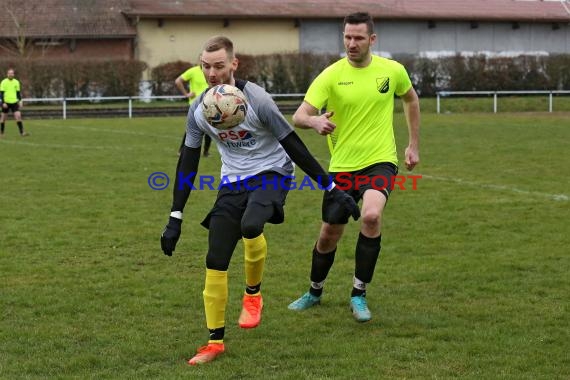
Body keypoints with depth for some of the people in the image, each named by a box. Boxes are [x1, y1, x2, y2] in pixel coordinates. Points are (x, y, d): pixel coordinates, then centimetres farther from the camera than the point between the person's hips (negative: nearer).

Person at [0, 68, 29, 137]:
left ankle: (22, 132, -12)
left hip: (14, 102, 3)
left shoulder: (16, 82, 8)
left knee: (18, 116, -10)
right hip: (6, 102, -3)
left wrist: (20, 101, 7)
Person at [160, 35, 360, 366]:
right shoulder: (199, 109, -4)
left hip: (271, 174, -5)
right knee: (215, 262, -5)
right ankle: (215, 342, 10)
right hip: (233, 181, 5)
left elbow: (293, 145, -14)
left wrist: (332, 189, -14)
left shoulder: (256, 99, -19)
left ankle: (253, 294, -6)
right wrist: (175, 219, 2)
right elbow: (187, 163, 5)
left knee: (250, 225, -35)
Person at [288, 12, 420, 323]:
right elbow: (299, 116, -16)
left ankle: (358, 295, -12)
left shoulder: (392, 70, -2)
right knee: (329, 235, 9)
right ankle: (315, 292, 39)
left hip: (380, 161, -1)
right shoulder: (330, 75, -8)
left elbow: (411, 100, 19)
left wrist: (414, 145, 16)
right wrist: (314, 121, -40)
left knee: (371, 216, -29)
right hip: (342, 166, 1)